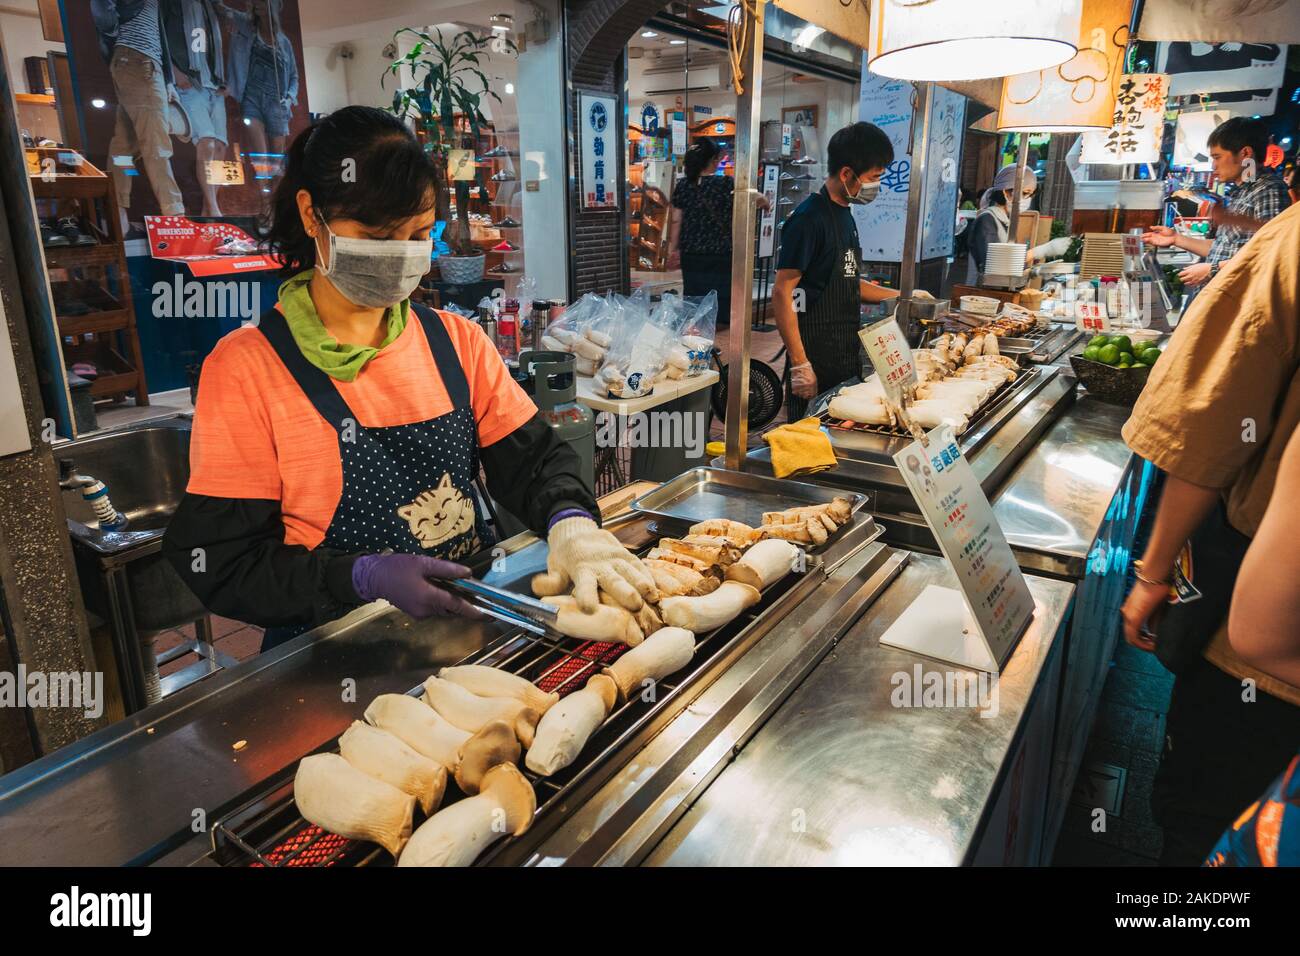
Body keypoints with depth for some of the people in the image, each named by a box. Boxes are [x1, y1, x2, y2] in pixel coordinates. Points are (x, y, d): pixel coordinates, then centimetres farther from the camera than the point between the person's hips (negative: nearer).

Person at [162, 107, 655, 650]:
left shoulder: (456, 341, 8)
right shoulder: (245, 366, -5)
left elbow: (534, 460, 6)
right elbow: (220, 563, -6)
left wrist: (570, 522, -16)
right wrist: (365, 577, -21)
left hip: (474, 624, 3)